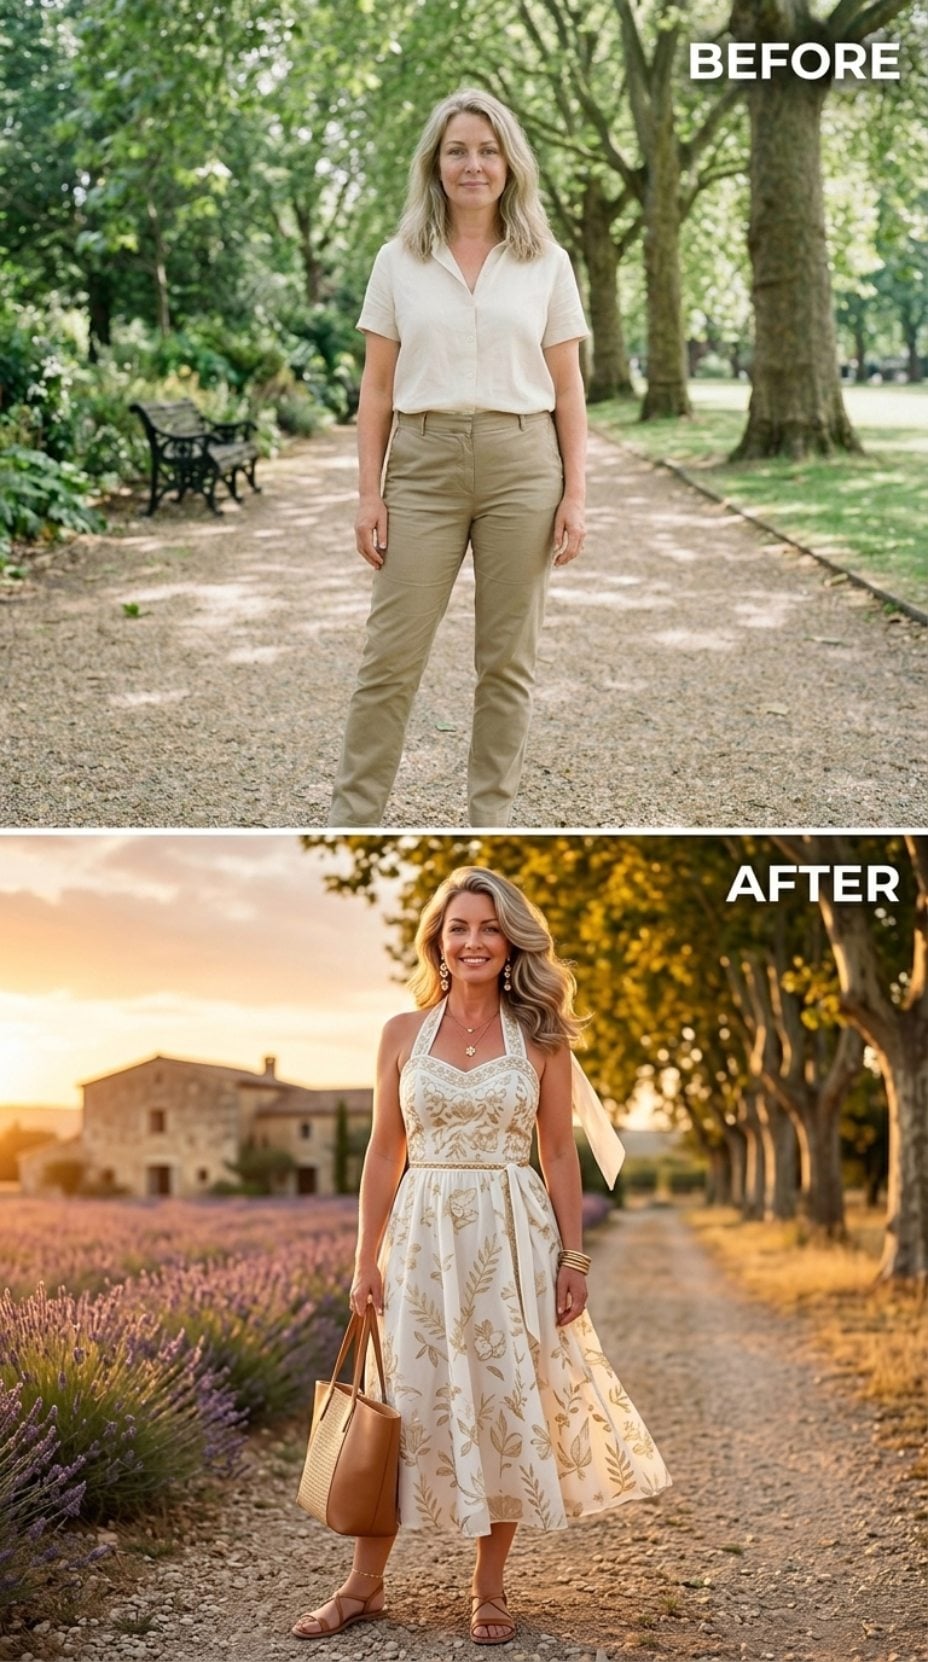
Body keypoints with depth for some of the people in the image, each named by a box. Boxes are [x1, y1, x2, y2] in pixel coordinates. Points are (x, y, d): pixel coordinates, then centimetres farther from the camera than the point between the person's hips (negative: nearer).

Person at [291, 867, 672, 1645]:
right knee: (405, 1400, 4)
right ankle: (365, 1585, 16)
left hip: (513, 1239, -1)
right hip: (422, 1234, 1)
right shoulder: (403, 1033, 4)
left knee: (507, 1404, 4)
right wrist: (366, 1260, 2)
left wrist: (573, 1258, -2)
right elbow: (383, 1154, 6)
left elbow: (560, 1156, 3)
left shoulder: (540, 1038, 2)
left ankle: (490, 1588, 18)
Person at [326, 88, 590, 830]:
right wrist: (369, 493, -2)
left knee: (507, 659, 5)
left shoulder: (546, 263, 5)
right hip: (424, 465, 0)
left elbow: (567, 390, 5)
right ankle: (352, 823, 8)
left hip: (522, 467, 0)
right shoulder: (398, 261, 5)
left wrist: (575, 494, -2)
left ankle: (491, 821, 16)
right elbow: (378, 388, 5)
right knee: (391, 656, -1)